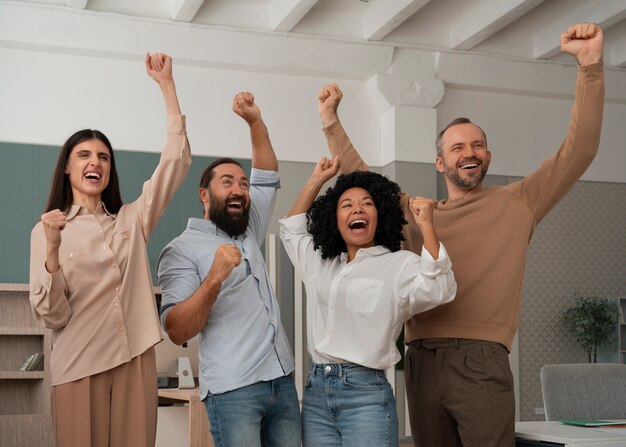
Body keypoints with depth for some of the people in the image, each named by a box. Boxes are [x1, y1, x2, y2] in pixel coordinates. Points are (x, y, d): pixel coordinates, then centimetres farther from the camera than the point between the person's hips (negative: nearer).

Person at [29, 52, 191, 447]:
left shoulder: (131, 220, 12)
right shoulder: (46, 230, 4)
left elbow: (177, 162, 2)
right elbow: (52, 318, -5)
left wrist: (167, 84, -2)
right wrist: (53, 250, -20)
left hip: (135, 360, 3)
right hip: (79, 367, -2)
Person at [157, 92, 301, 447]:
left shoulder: (249, 233, 16)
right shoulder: (182, 250, -3)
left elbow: (268, 177, 23)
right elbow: (176, 331, -12)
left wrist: (255, 121, 10)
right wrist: (214, 279, -25)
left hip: (283, 381, 6)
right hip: (233, 391, -6)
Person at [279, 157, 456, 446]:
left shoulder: (399, 264, -1)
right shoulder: (321, 263, 18)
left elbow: (440, 290, -18)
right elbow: (291, 229, 33)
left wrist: (426, 225, -23)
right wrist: (317, 180, 27)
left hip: (366, 393, -5)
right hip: (315, 391, 6)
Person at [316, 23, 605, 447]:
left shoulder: (517, 203, 7)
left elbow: (578, 151, -2)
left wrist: (590, 64, -11)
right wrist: (331, 121, 20)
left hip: (481, 362, -4)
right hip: (422, 361, 4)